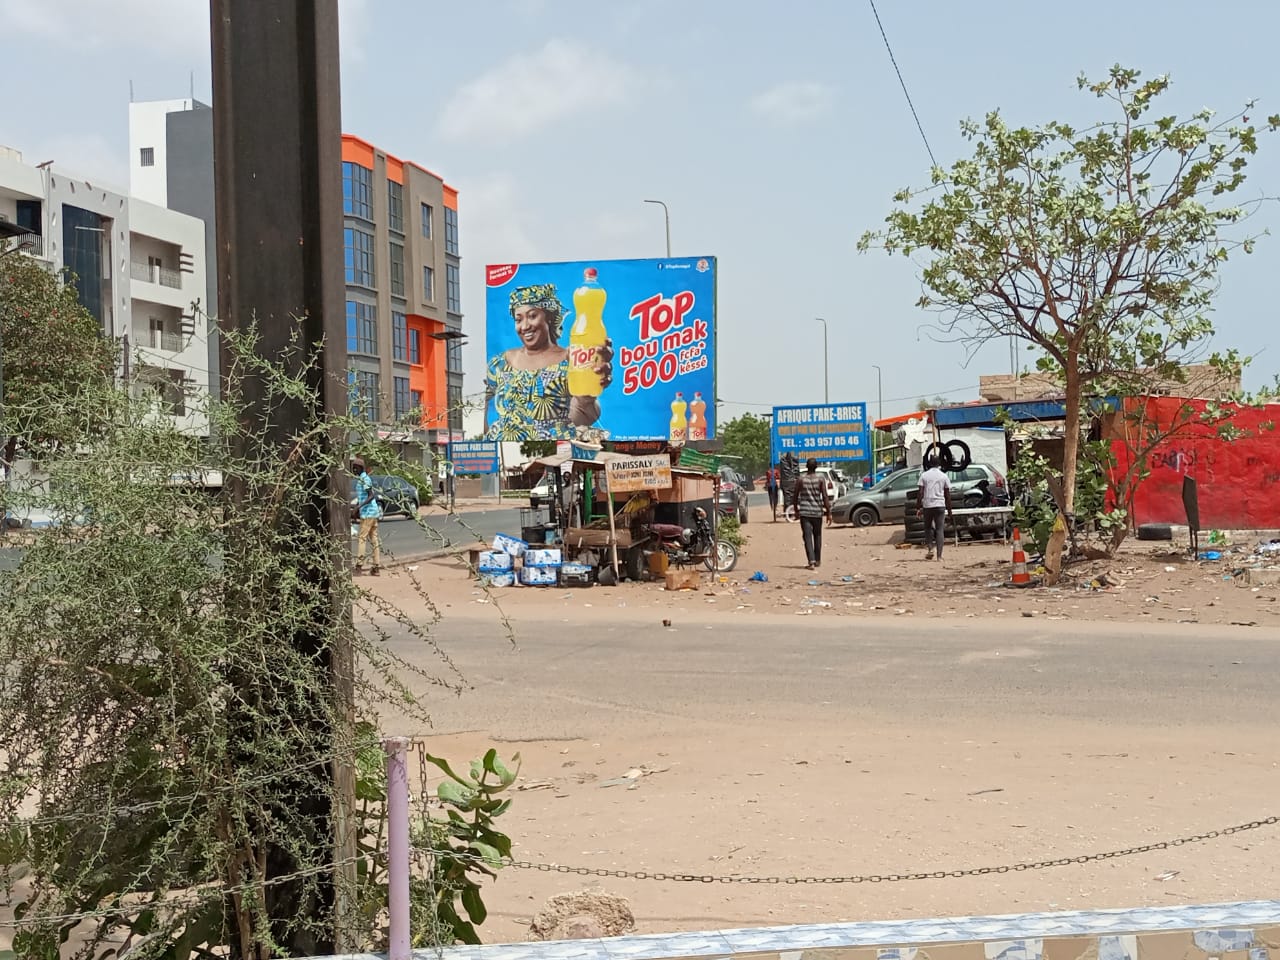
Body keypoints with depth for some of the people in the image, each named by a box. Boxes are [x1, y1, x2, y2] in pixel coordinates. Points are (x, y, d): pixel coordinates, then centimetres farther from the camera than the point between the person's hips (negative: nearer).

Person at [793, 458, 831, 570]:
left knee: (807, 537, -4)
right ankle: (817, 560, 28)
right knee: (817, 536, 17)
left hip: (804, 511, -1)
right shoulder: (821, 479, -4)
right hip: (817, 511, 1)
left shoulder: (800, 480, -1)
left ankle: (812, 562, -17)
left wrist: (796, 509, 19)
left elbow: (795, 497, 3)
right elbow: (825, 497, -8)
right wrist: (828, 512, -1)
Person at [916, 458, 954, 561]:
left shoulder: (924, 475, 4)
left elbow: (920, 492, -3)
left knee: (928, 527, 17)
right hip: (940, 505, 0)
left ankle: (930, 548, -2)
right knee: (940, 530, 2)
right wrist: (949, 511, 10)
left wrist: (919, 507, 0)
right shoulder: (943, 476, 7)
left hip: (927, 505, 0)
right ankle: (939, 555, -4)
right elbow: (947, 495, 6)